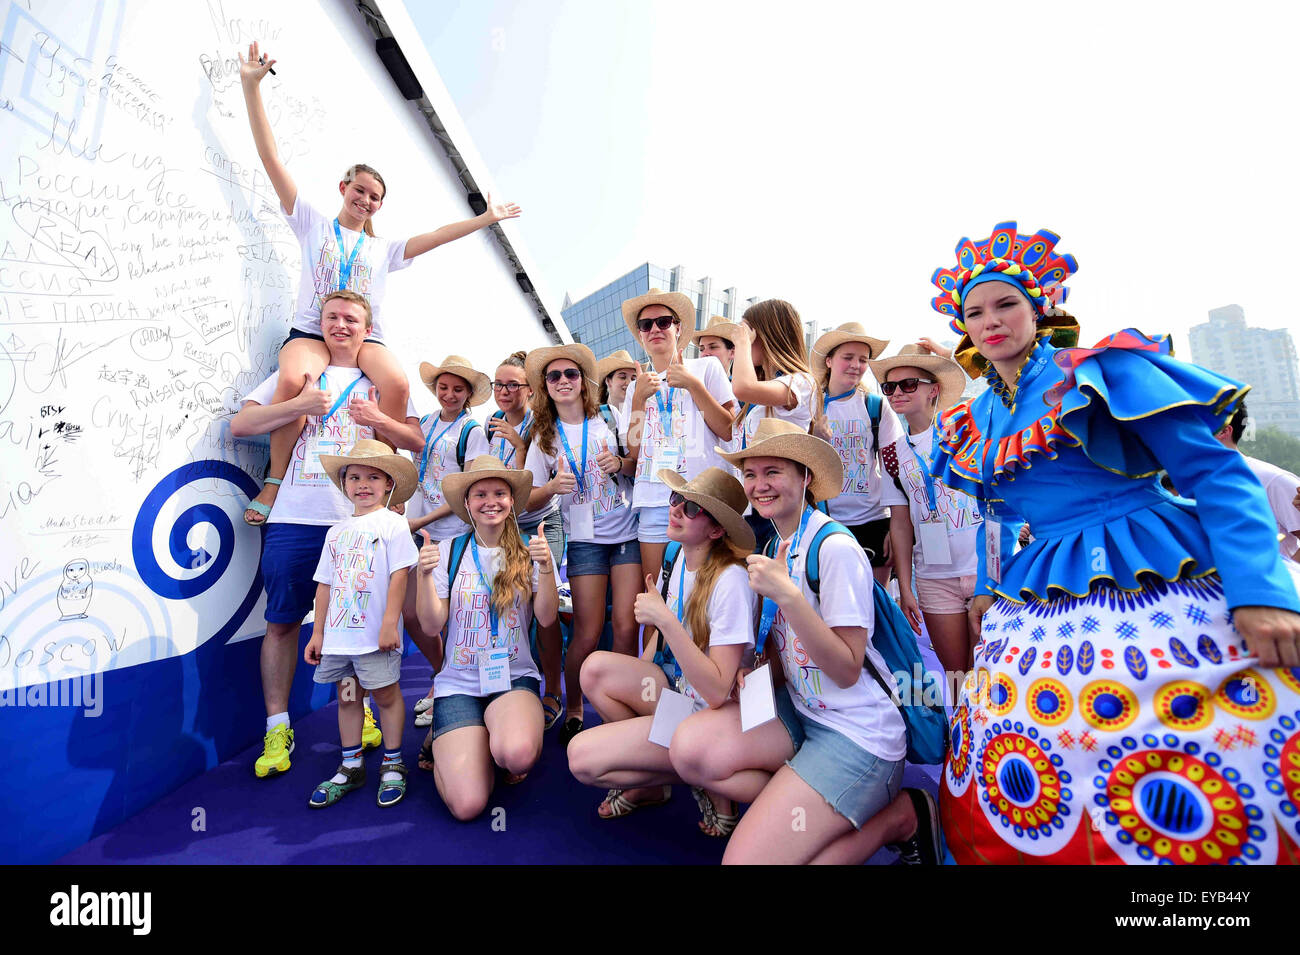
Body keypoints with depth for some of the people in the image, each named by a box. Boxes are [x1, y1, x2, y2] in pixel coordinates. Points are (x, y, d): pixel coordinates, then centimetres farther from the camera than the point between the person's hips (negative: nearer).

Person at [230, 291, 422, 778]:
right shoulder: (296, 374, 14)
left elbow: (417, 441, 6)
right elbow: (239, 425, 5)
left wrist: (378, 420, -11)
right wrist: (300, 405, -7)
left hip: (359, 521, 0)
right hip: (294, 519, 1)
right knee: (282, 622, 5)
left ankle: (360, 713, 28)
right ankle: (277, 729, 20)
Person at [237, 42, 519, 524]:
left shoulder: (384, 248, 23)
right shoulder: (313, 223, 18)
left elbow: (436, 236, 19)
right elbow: (271, 158, 13)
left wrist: (486, 218, 16)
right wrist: (251, 87, 8)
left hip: (365, 338, 2)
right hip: (310, 331, -1)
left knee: (398, 383, -33)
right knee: (294, 380, -36)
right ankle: (275, 481, -19)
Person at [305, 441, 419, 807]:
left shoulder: (392, 524, -5)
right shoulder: (336, 531, 12)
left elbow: (398, 575, -12)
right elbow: (325, 584, 13)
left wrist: (389, 623, -18)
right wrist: (318, 632, 11)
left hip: (375, 635, -5)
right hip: (338, 633, 6)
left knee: (386, 695, 5)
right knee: (346, 696, 14)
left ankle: (392, 764, 21)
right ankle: (350, 767, 29)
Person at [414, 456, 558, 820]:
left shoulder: (528, 553, 0)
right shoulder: (448, 552, 1)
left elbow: (547, 618, -9)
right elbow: (431, 625, -2)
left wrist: (546, 567, -24)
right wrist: (425, 574, -17)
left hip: (514, 677, 0)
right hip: (458, 683, 1)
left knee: (517, 753, -33)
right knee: (467, 805, -14)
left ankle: (504, 742, 6)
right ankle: (451, 747, 20)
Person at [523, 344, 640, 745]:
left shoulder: (609, 419, 5)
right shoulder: (544, 438, 6)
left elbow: (644, 462, 11)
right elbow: (530, 500, 4)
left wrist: (620, 464, -11)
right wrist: (553, 486, -17)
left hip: (628, 533, 1)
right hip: (585, 539, 0)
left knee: (626, 625, -4)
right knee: (587, 635, -2)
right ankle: (573, 709, 22)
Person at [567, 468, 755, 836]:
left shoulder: (730, 580, -25)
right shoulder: (678, 556, -2)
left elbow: (718, 690, -28)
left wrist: (664, 618, -32)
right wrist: (633, 684, 7)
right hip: (673, 689, 8)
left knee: (582, 757, -15)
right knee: (596, 667, -14)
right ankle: (648, 778, 6)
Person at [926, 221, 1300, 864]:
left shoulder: (1101, 369, -4)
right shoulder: (973, 419, 12)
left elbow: (1214, 470, -9)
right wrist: (988, 588, 19)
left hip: (1156, 589, -5)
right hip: (1032, 610, 5)